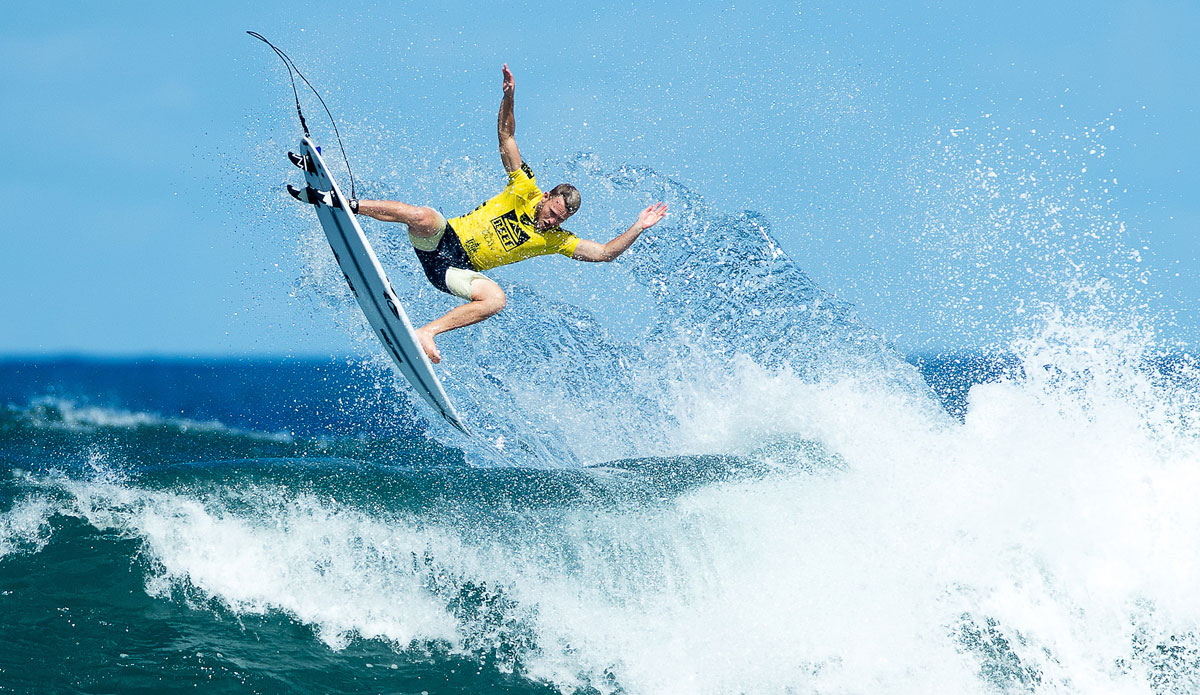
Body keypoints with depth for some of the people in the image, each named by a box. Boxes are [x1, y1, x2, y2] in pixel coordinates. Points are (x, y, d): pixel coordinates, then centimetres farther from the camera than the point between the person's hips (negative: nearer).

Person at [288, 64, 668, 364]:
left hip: (458, 272, 2)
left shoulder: (557, 241, 6)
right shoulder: (525, 190, 2)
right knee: (423, 216, -36)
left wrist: (637, 229, -8)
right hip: (445, 239, -1)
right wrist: (509, 98, -14)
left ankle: (427, 332, -32)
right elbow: (506, 137, 0)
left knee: (495, 298, -31)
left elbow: (604, 252, 5)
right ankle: (344, 205, -24)